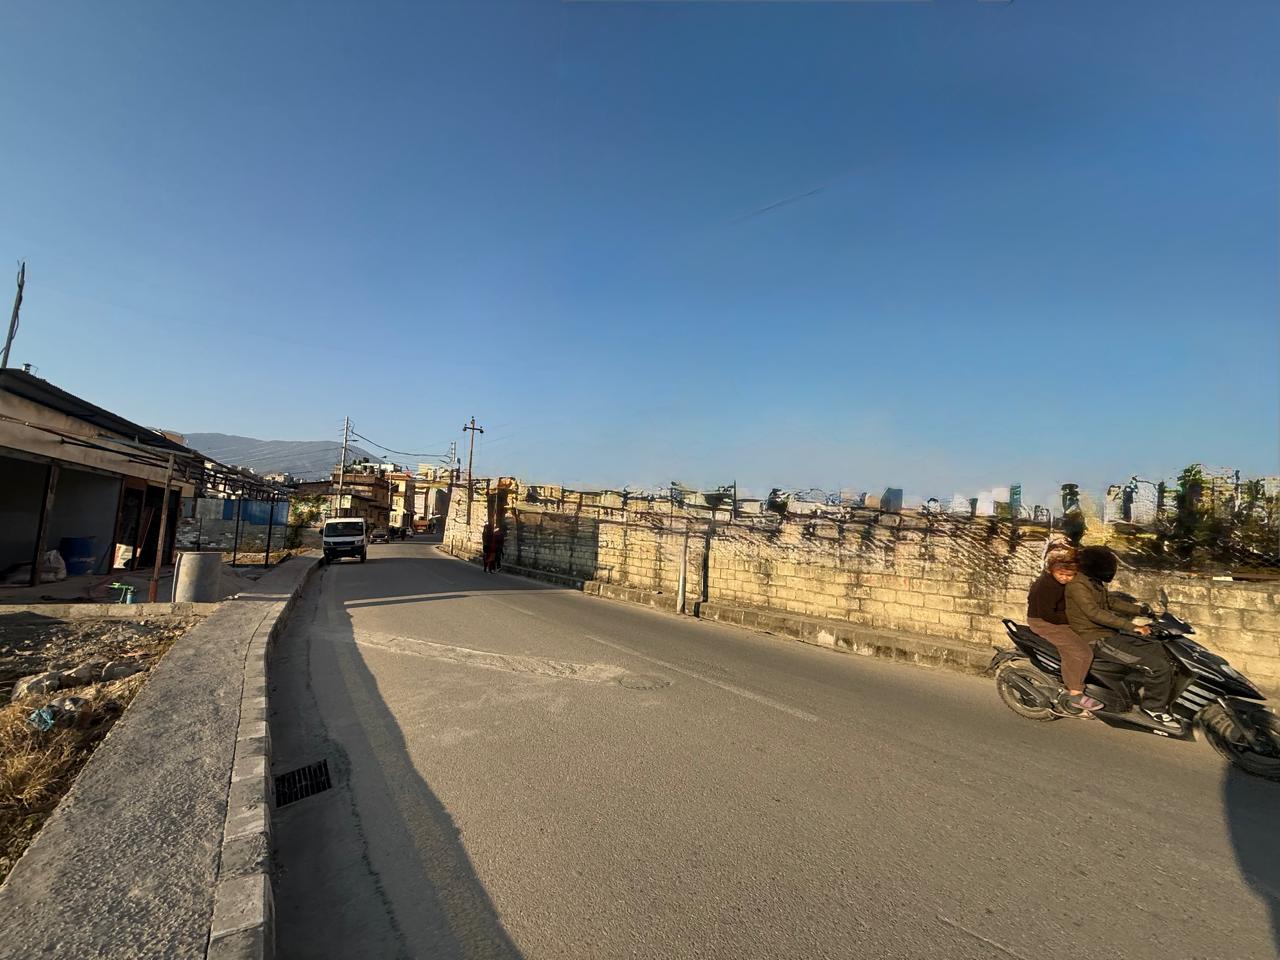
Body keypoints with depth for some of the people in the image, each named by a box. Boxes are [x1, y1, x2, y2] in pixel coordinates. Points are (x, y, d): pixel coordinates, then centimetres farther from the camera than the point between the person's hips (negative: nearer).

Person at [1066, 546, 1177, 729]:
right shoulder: (1078, 585, -19)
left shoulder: (1094, 583, 13)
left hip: (1109, 632, 10)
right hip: (1098, 640, -10)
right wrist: (1132, 627, -27)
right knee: (1158, 666, -15)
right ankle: (1154, 707, 5)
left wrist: (1142, 610, 14)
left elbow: (1111, 601, 22)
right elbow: (1095, 613, -27)